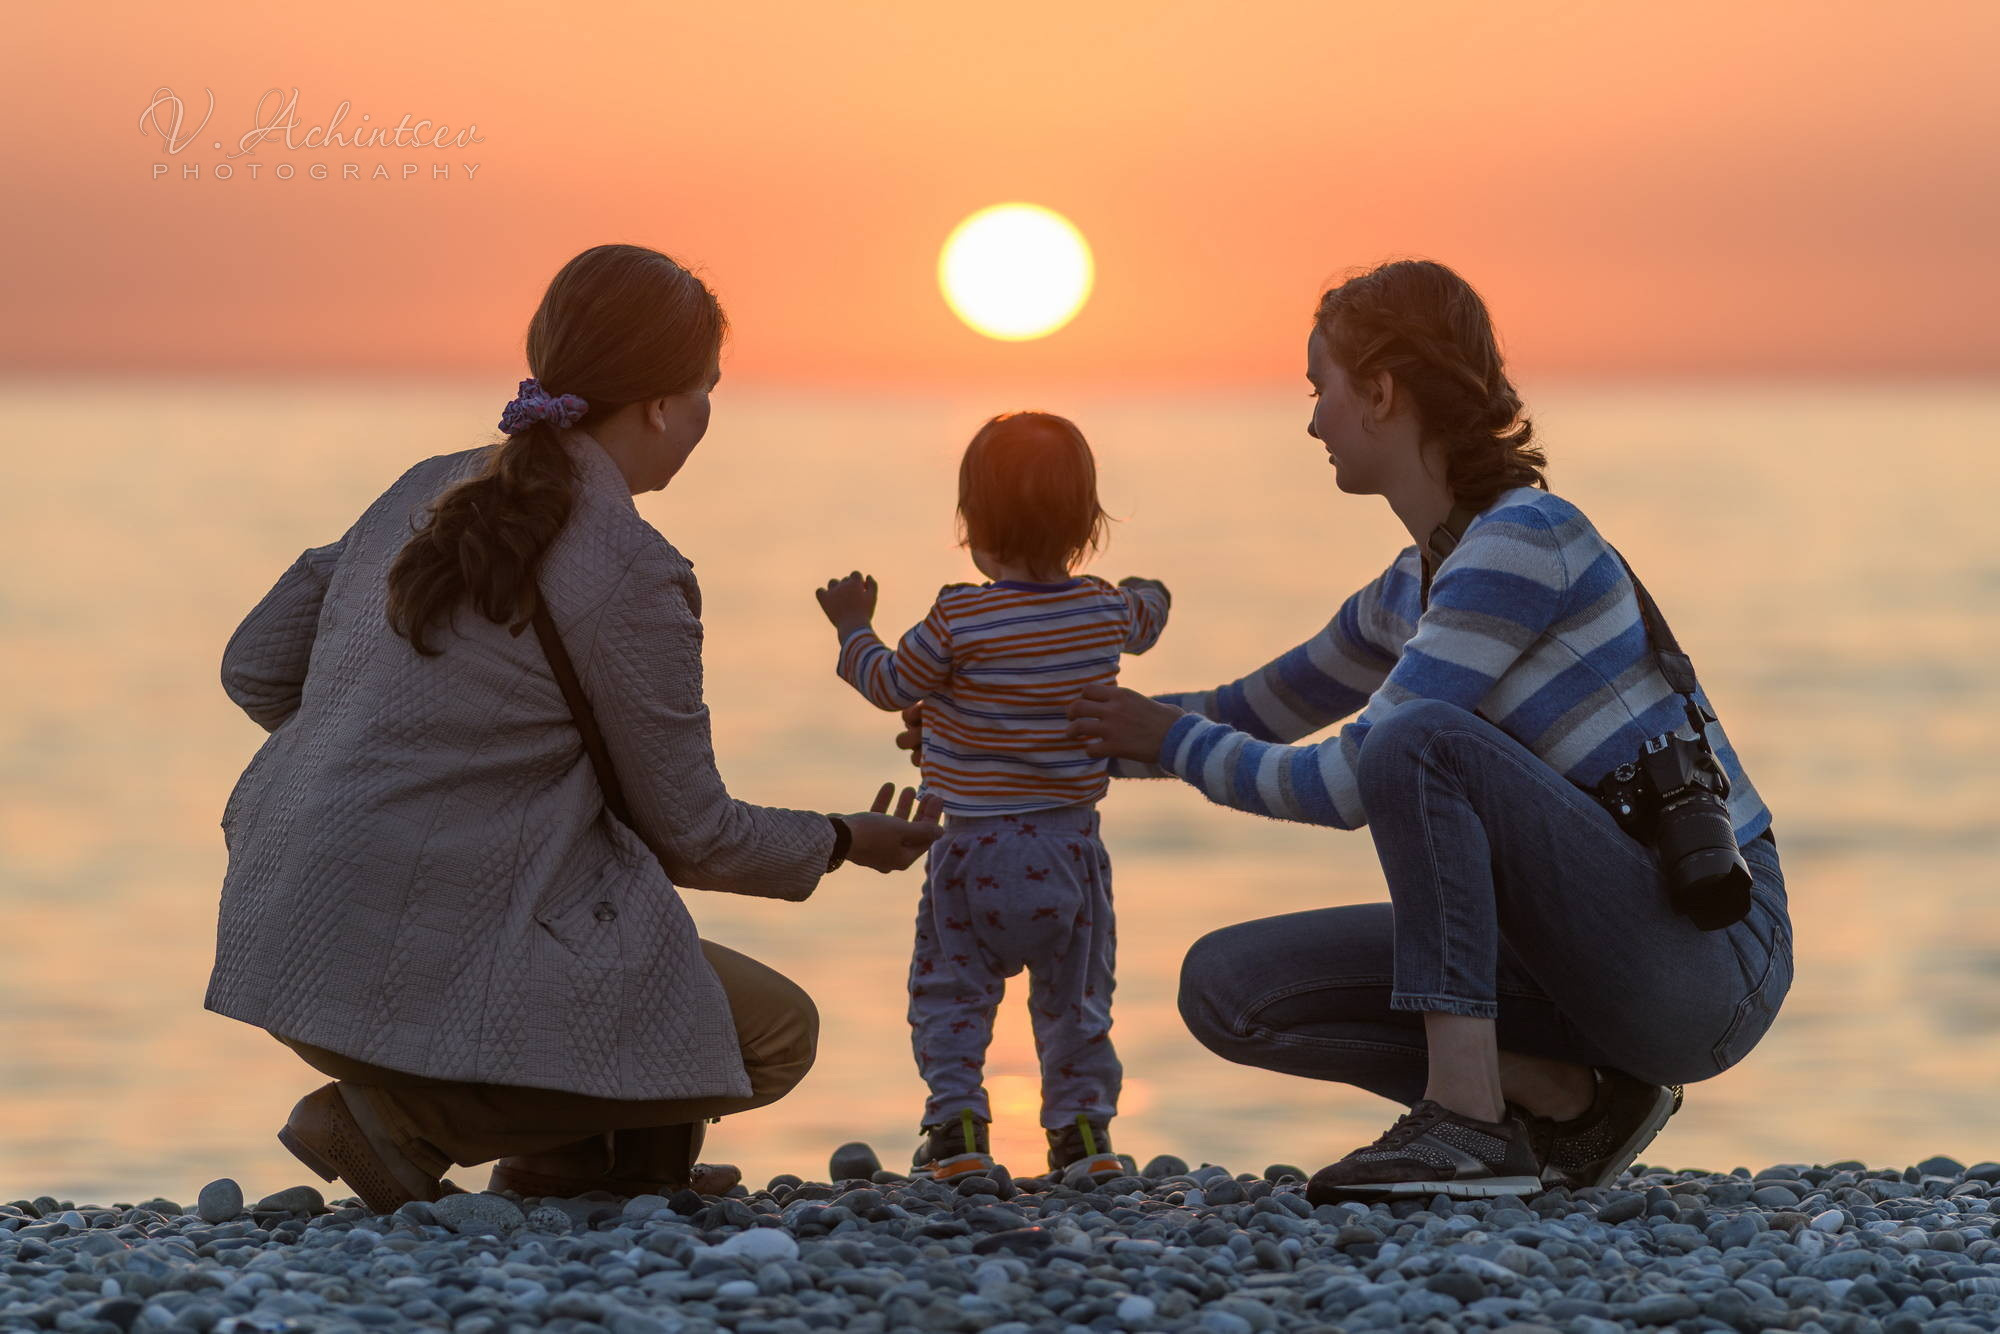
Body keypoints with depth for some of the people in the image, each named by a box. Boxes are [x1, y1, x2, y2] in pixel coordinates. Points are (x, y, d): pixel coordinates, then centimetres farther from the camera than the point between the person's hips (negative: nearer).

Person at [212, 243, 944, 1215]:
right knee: (776, 1033, 2)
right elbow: (692, 837, -3)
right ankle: (415, 1121, -4)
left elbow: (255, 670, 16)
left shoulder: (430, 492, 10)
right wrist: (845, 842, 15)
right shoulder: (629, 576, -12)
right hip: (424, 968, -9)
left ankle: (617, 1165, 24)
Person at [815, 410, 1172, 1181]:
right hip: (1071, 847, 4)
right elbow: (1140, 623, 24)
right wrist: (1150, 598, 48)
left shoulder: (959, 620, -15)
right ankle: (1083, 1128, 13)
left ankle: (957, 1126, -3)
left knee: (949, 996, 6)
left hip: (974, 852, -4)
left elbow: (891, 685, -3)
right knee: (1075, 1001, 15)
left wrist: (853, 629, 16)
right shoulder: (1106, 612, -1)